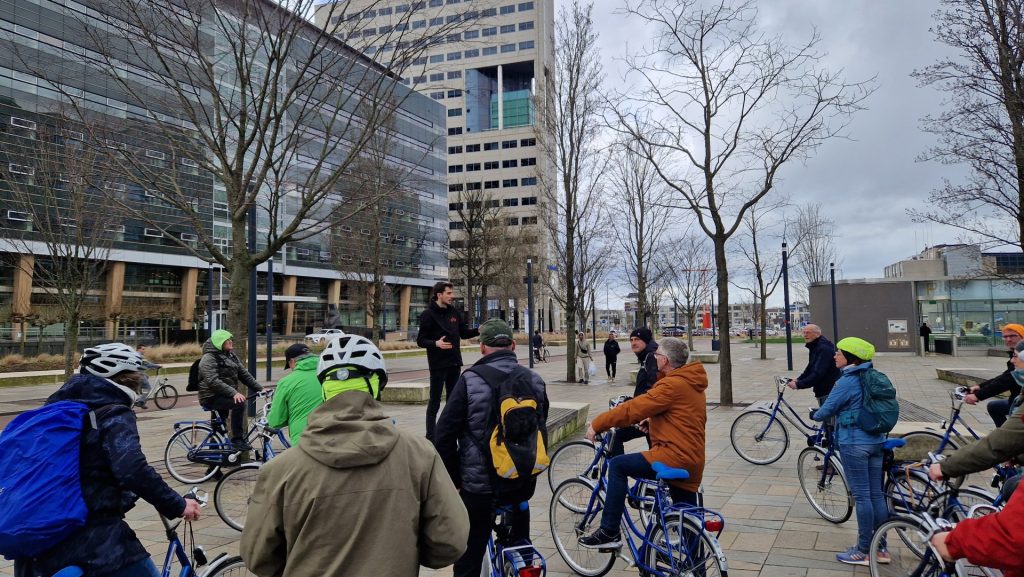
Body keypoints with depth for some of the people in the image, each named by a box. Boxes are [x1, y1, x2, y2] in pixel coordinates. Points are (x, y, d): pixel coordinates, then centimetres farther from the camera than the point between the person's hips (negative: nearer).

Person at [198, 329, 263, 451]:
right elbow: (213, 381, -28)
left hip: (225, 395, 9)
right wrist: (234, 393, -38)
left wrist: (260, 388, -2)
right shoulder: (208, 359, -15)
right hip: (212, 397, -9)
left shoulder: (231, 356, 11)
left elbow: (244, 374, 10)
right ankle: (238, 439, -26)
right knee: (239, 403, -29)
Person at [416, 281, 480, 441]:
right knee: (435, 402, 1)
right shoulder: (429, 314, -9)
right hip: (438, 364, -6)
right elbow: (421, 340, -10)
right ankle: (430, 436, 8)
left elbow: (464, 332, 15)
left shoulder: (455, 312, 8)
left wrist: (478, 331, -3)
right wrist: (435, 343, -28)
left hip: (455, 363, 6)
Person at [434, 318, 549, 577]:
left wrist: (454, 478, -1)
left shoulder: (471, 380, -13)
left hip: (480, 484, -4)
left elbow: (444, 435, -12)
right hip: (524, 483, 5)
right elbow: (542, 431, 10)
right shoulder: (535, 380, 1)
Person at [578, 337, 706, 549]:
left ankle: (609, 533, -5)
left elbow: (632, 409, -17)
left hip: (674, 456, -10)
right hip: (693, 463, 10)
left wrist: (597, 424, -9)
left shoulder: (673, 385, -16)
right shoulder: (691, 382, 15)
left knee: (618, 466, -6)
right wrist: (651, 420, 13)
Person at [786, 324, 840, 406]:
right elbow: (810, 368, 14)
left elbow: (818, 374, -27)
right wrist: (798, 379, -2)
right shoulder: (814, 347, 12)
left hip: (829, 391, -10)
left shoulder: (824, 349, -20)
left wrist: (798, 385, -26)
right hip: (822, 391, 10)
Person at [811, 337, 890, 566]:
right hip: (876, 441, 8)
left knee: (862, 496, -1)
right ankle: (880, 547, 22)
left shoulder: (847, 382, -17)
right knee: (876, 494, 13)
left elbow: (826, 411, -12)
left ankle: (864, 551, 8)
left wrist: (814, 415, 9)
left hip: (854, 444, -8)